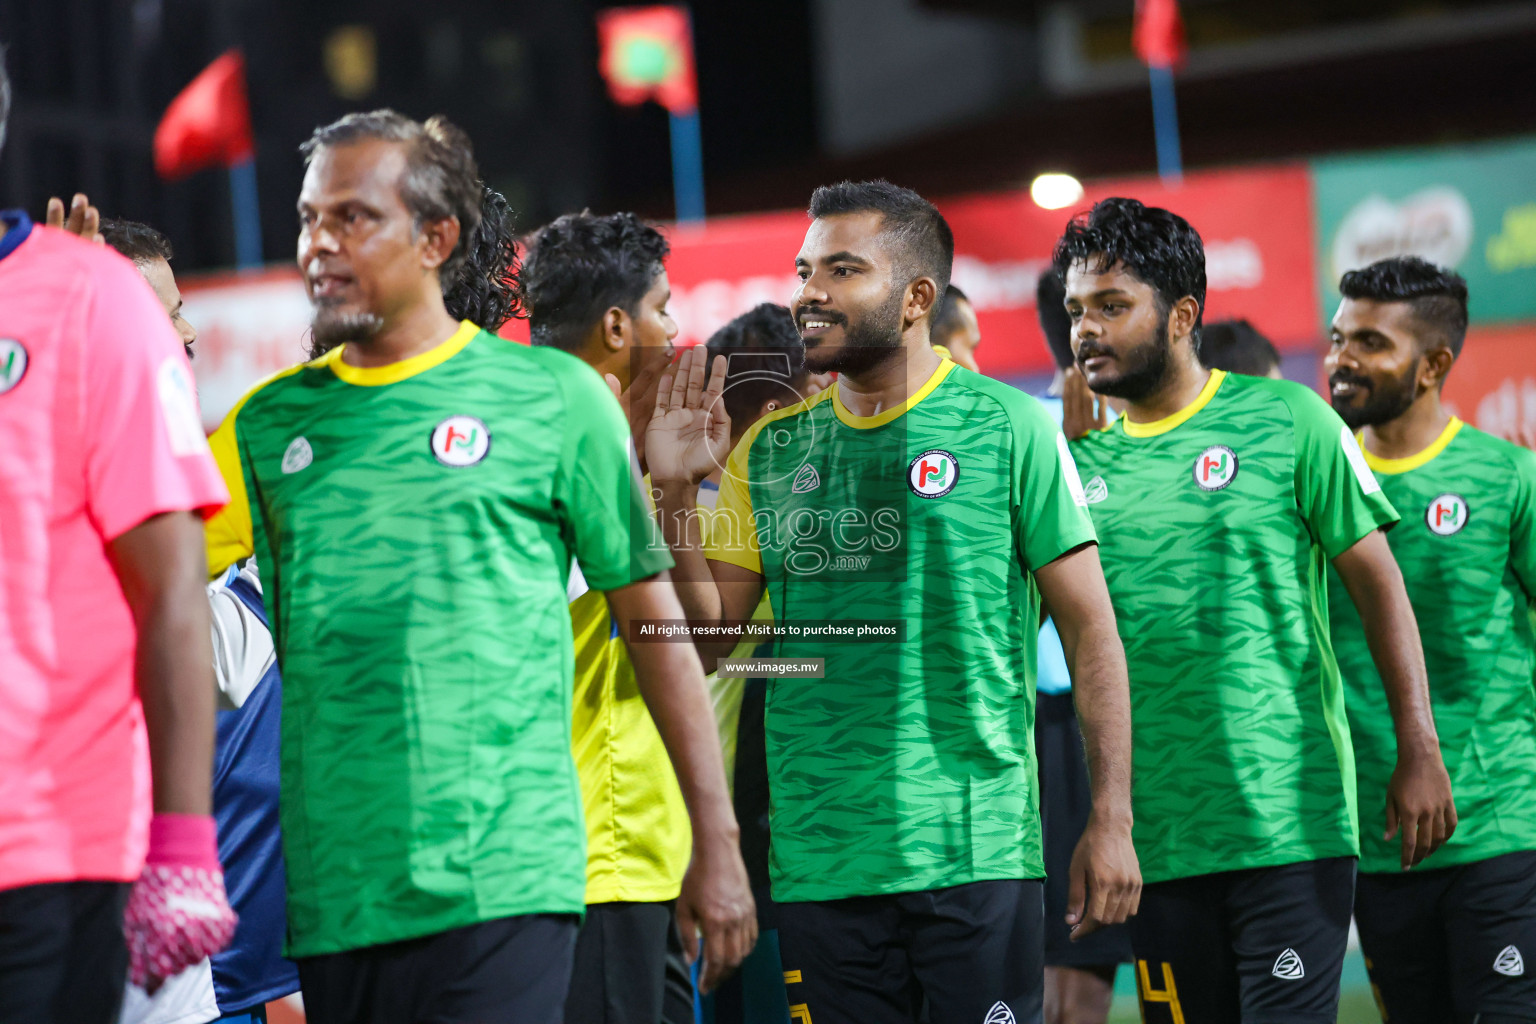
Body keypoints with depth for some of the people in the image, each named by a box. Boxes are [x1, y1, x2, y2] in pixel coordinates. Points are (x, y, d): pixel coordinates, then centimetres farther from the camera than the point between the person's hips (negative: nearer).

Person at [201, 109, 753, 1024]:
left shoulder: (552, 395, 3)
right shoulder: (274, 418, 12)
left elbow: (654, 618, 5)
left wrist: (717, 842, 2)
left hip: (501, 883, -4)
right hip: (331, 899, 4)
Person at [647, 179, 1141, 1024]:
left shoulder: (1007, 429, -1)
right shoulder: (769, 450, 10)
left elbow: (1089, 629, -1)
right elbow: (705, 634, 10)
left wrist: (1112, 819, -7)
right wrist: (675, 490, -3)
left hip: (976, 852, -3)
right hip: (818, 861, 4)